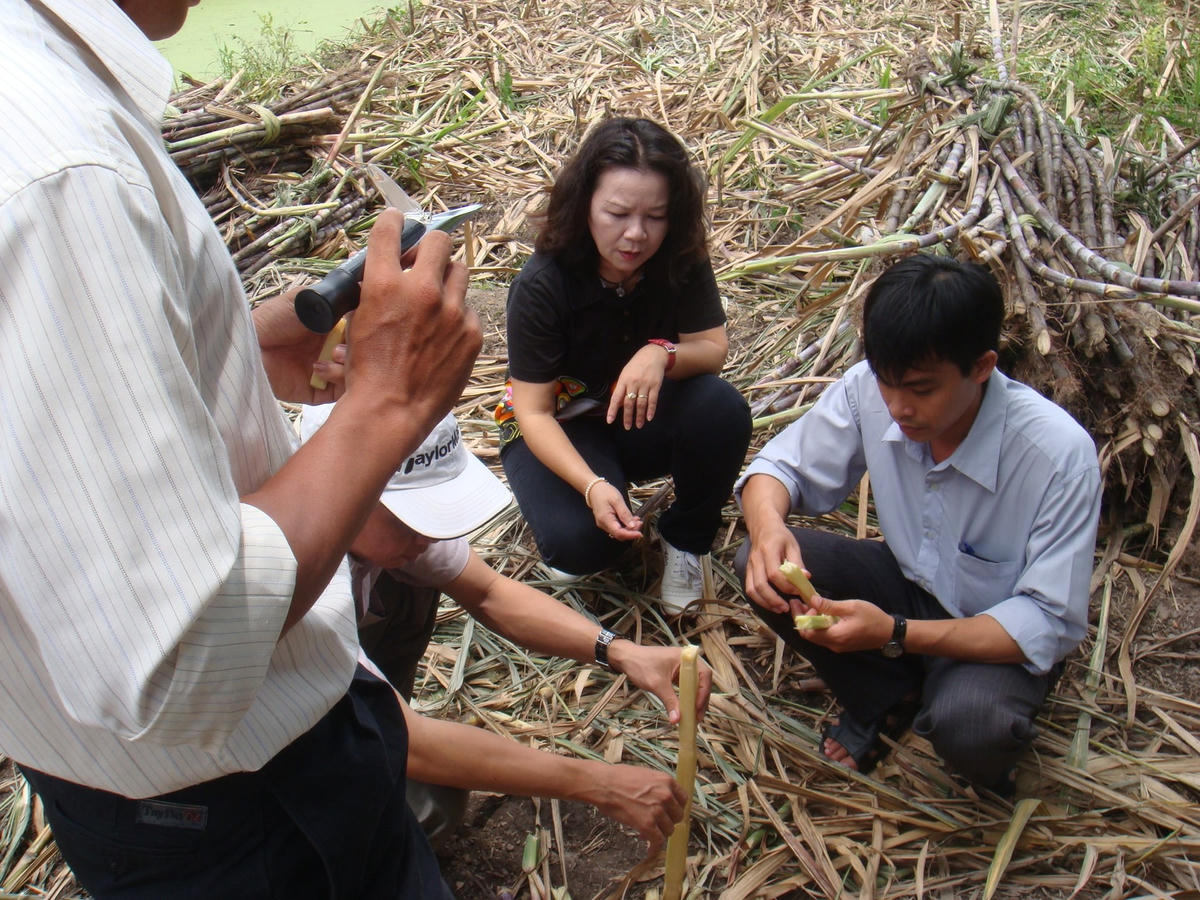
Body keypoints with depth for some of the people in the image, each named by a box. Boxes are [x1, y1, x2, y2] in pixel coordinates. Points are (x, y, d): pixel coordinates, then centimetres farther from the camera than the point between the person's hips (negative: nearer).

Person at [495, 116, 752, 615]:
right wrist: (592, 485, -41)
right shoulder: (542, 285, -26)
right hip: (560, 427, -3)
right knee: (579, 542, -32)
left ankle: (683, 539, -3)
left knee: (722, 409, -29)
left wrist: (662, 354, -37)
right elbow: (533, 411, -24)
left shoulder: (680, 260, -17)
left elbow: (713, 348, -12)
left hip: (644, 416, 4)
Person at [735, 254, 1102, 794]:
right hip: (909, 583, 4)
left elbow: (1049, 624, -26)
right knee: (760, 568, -19)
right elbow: (783, 465, -7)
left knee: (966, 722, -36)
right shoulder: (869, 389, -20)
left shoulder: (1060, 455, -30)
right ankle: (886, 701, 3)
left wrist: (895, 634, -38)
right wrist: (768, 525, -33)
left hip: (1005, 634, -4)